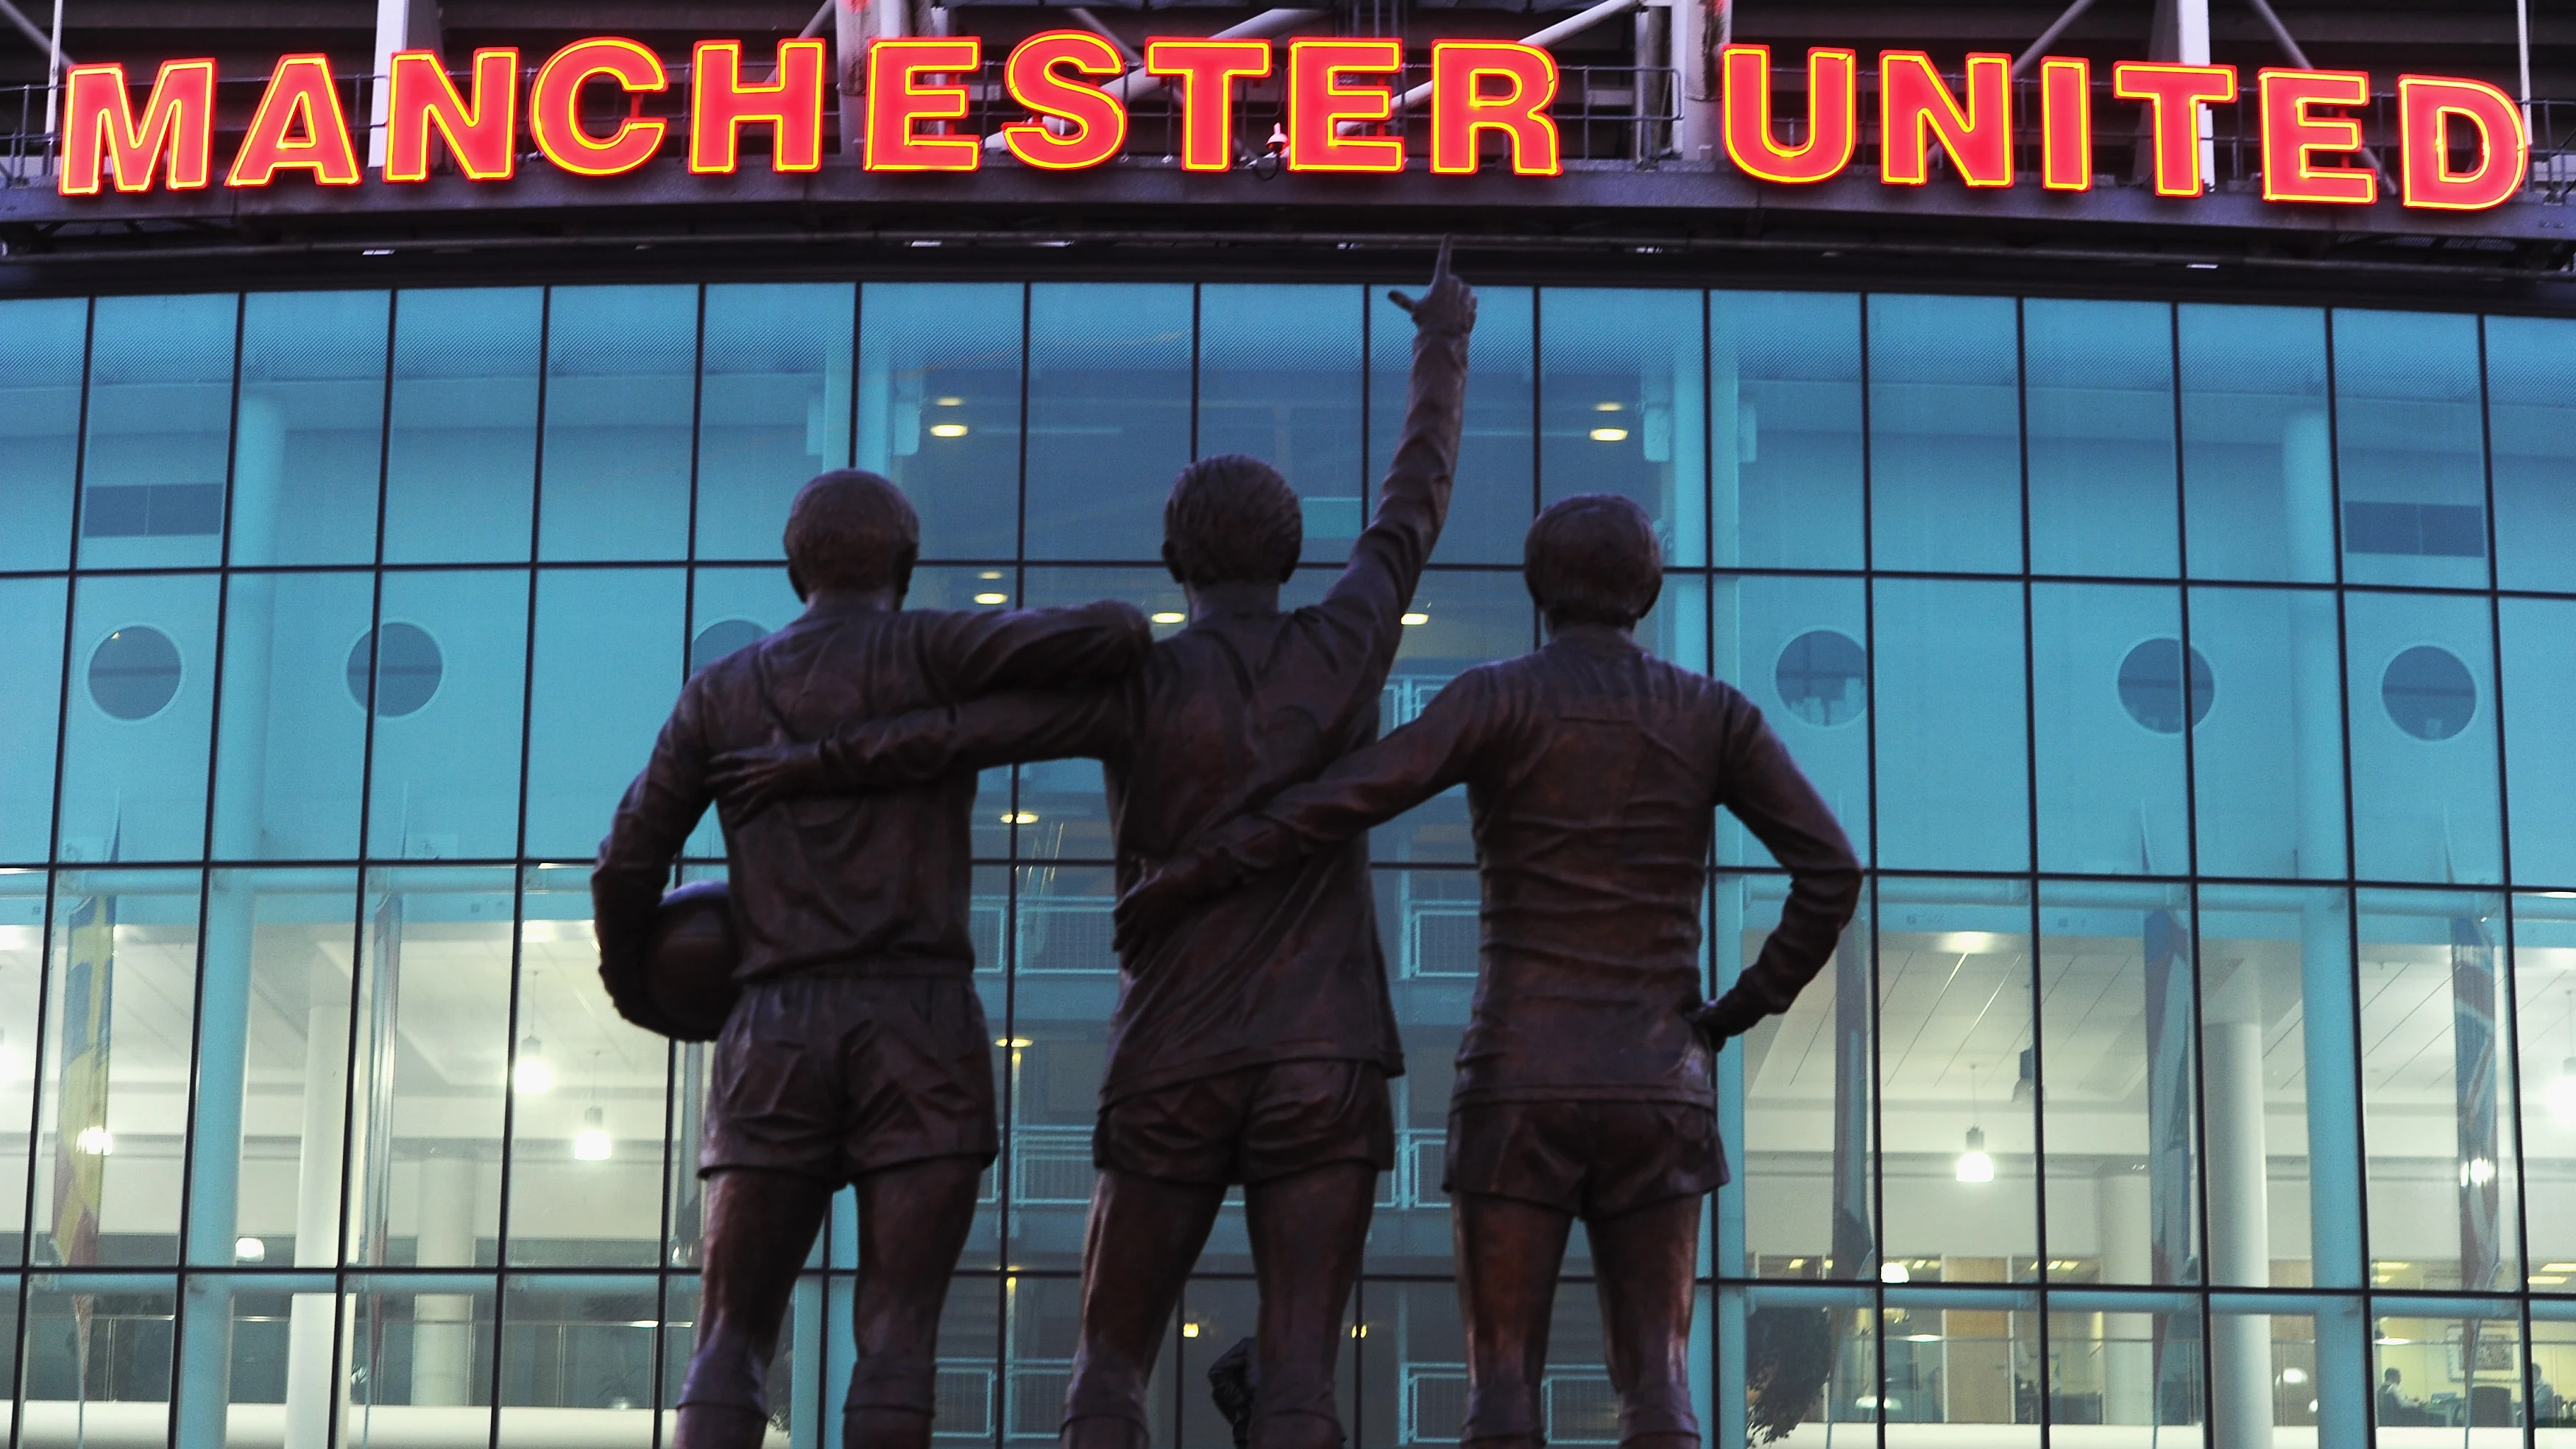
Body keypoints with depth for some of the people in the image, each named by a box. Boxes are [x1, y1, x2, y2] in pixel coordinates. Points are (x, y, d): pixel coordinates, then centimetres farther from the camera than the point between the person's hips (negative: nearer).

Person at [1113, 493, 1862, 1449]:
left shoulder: (1500, 697, -3)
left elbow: (1346, 801, -16)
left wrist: (1189, 878, -7)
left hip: (1519, 1086, -2)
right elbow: (1833, 871, -3)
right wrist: (1746, 1008, 10)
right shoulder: (1716, 714, 5)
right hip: (1654, 1091, 2)